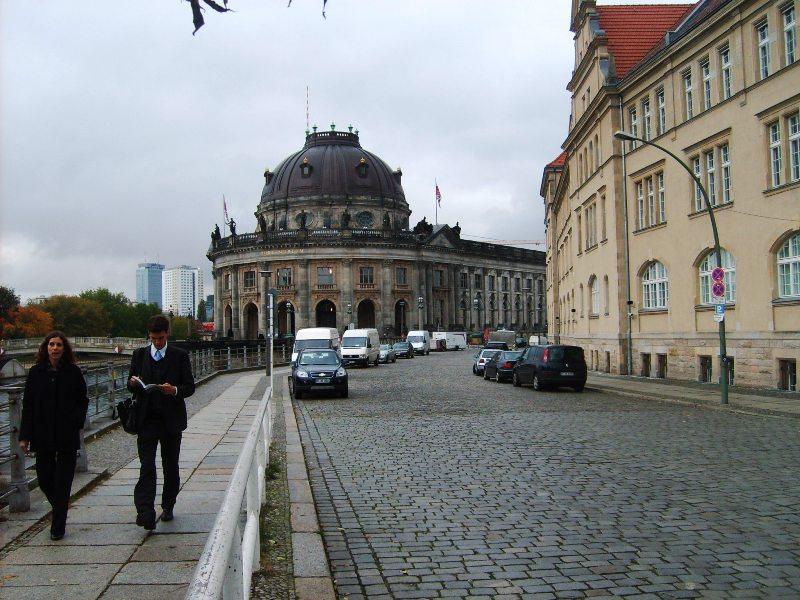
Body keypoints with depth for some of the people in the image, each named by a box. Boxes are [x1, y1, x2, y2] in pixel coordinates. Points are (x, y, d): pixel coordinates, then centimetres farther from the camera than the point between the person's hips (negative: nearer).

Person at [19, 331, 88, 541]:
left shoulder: (73, 372, -1)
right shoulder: (36, 372, 2)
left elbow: (82, 401, 4)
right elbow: (28, 405, 4)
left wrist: (76, 422, -12)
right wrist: (25, 436, 0)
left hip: (67, 436, -2)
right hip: (43, 435, 2)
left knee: (63, 480, 0)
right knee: (44, 478, 6)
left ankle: (58, 527, 8)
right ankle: (61, 507, 35)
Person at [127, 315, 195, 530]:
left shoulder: (180, 356, 3)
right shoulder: (139, 355, 9)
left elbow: (190, 387, 0)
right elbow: (131, 387, 13)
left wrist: (175, 390, -20)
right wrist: (133, 382, -11)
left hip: (171, 419, 0)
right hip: (146, 419, 0)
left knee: (171, 466, 10)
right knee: (146, 467, -11)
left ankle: (168, 507, 26)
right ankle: (146, 514, -18)